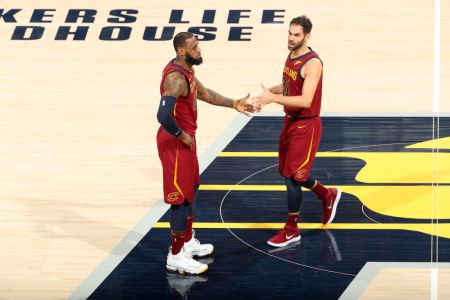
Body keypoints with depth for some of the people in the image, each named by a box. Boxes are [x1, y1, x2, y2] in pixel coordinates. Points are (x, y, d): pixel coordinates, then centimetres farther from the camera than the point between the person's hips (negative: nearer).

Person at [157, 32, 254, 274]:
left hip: (185, 140, 10)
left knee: (190, 191, 22)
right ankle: (176, 256, 6)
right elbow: (164, 116, -37)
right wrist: (181, 135, -22)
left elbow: (204, 93, 23)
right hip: (175, 144, -10)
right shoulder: (176, 78, -27)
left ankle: (187, 242, 36)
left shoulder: (186, 70, 6)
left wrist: (234, 104, 21)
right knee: (180, 197, -3)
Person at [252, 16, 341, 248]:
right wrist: (268, 93, 2)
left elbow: (305, 100, -30)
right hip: (290, 121, 9)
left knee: (292, 176, -4)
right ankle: (328, 195, 40)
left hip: (306, 126, -9)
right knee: (287, 171, 18)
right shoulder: (291, 56, 5)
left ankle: (291, 230, 9)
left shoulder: (312, 63, -22)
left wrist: (274, 98, -35)